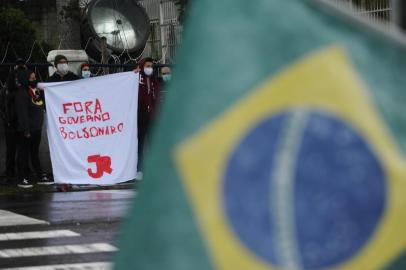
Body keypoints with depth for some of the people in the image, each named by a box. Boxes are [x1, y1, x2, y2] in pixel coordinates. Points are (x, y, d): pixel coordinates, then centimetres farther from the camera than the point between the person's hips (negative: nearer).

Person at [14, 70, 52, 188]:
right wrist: (26, 129, -21)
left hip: (37, 128, 8)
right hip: (26, 130, -8)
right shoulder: (21, 93, -13)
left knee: (35, 153, 14)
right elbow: (22, 113, -18)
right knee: (24, 153, -1)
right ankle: (22, 179, 3)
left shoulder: (36, 90, 13)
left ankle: (41, 177, 19)